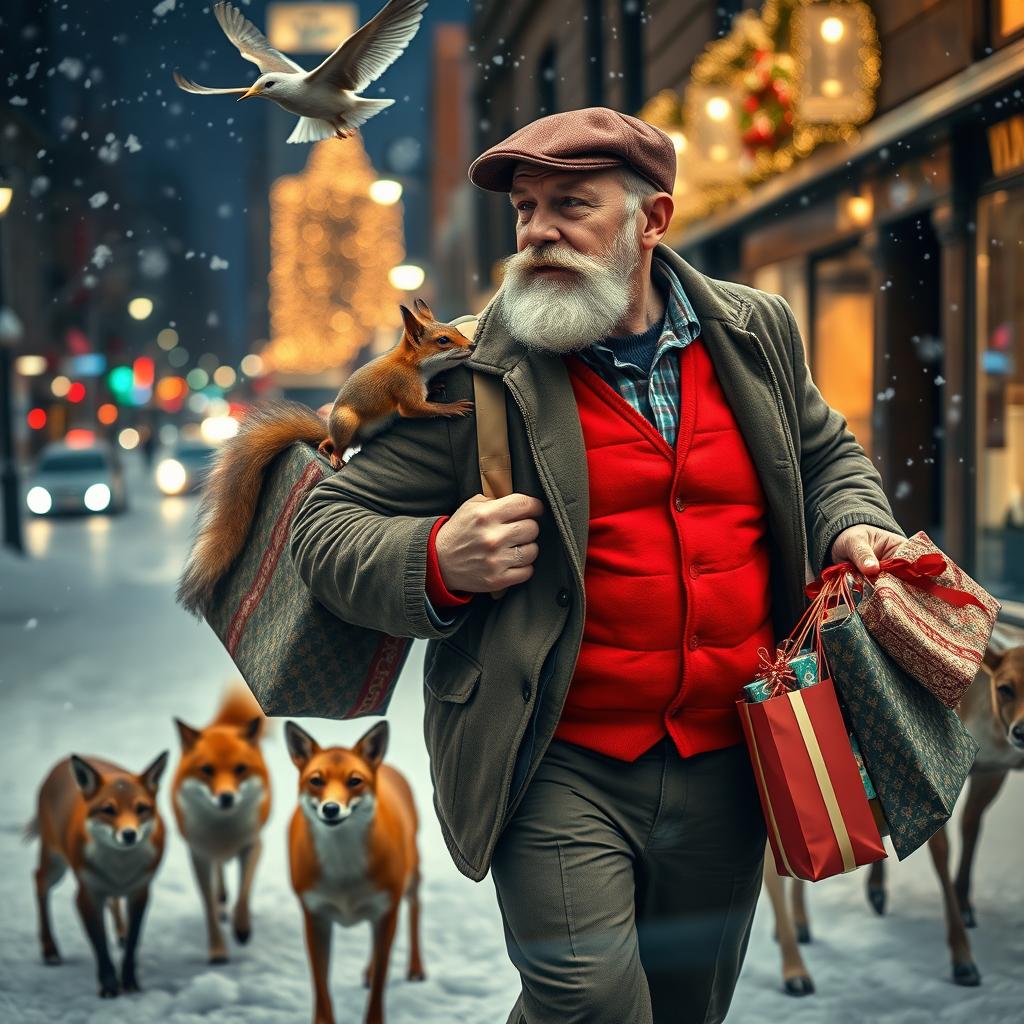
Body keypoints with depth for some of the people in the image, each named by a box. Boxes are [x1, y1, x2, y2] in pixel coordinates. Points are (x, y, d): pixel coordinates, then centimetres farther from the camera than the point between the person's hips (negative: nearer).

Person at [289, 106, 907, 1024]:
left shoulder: (753, 332, 6)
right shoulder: (471, 372, -6)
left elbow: (827, 453, 24)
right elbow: (327, 528, -3)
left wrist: (854, 528, 2)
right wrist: (439, 562, -22)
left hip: (724, 772, 4)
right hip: (559, 770, -4)